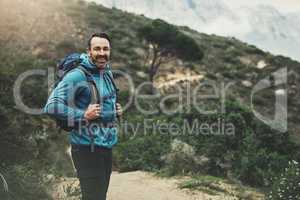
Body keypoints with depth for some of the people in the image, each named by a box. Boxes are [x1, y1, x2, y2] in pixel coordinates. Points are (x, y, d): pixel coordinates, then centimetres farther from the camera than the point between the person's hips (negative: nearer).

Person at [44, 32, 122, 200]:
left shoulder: (108, 73, 9)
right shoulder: (77, 76, -16)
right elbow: (51, 106, -21)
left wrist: (116, 110, 5)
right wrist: (83, 115, -24)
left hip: (107, 147, 8)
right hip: (88, 149, -8)